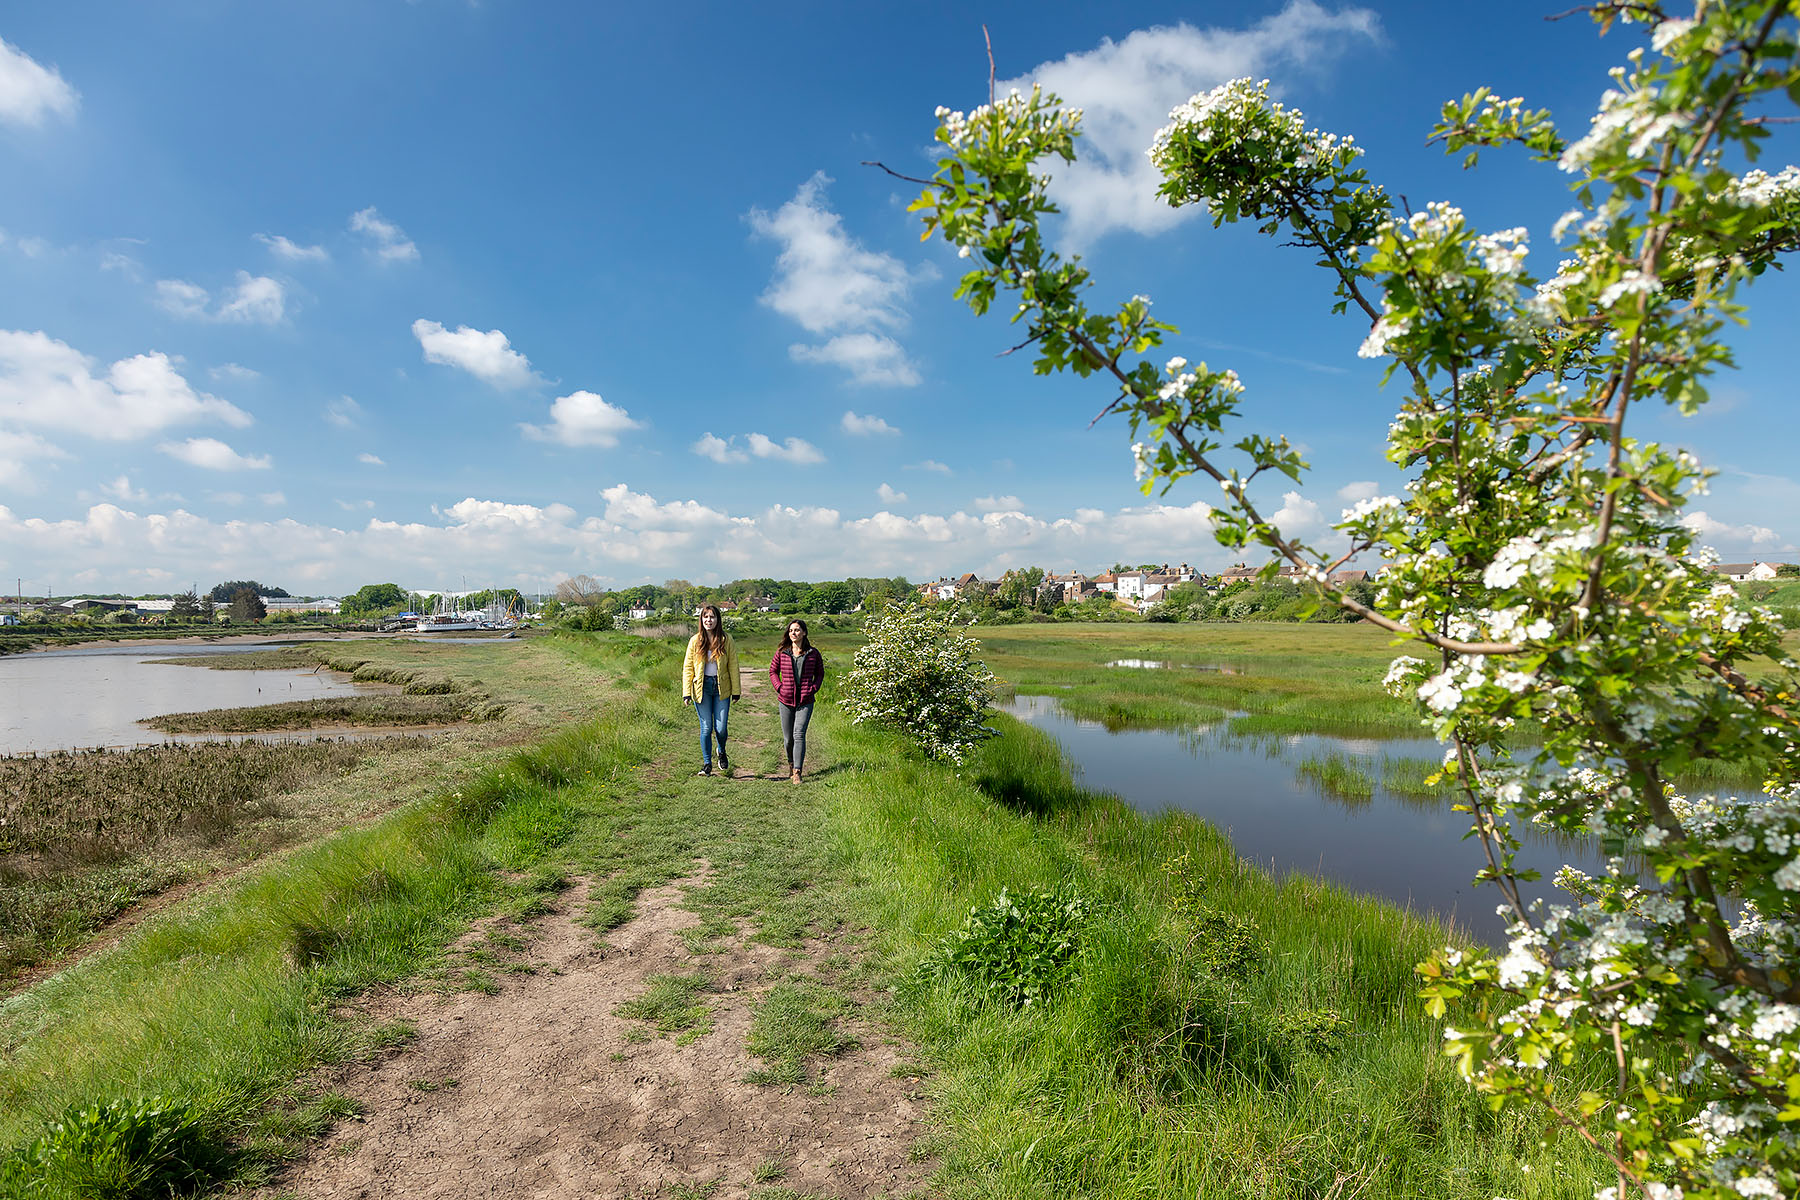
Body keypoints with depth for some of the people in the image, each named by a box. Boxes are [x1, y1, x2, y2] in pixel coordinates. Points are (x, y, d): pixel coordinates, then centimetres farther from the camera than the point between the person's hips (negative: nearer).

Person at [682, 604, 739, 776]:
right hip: (702, 688, 0)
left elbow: (733, 666, 2)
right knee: (706, 728, 2)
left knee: (721, 728, -3)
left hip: (721, 688, 0)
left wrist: (736, 690, 1)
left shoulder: (726, 640, -1)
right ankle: (707, 763, 18)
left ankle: (722, 752, 29)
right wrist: (686, 693, -4)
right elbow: (687, 668, 2)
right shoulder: (695, 641, -1)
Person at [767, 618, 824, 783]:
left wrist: (812, 689, -3)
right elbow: (773, 671, 13)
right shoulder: (781, 652, 2)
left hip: (805, 701, -2)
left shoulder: (813, 654, 0)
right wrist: (779, 688, -1)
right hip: (786, 701, 2)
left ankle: (797, 773, -15)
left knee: (799, 735, -14)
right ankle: (791, 764, 36)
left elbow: (820, 673, 11)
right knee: (788, 738, 10)